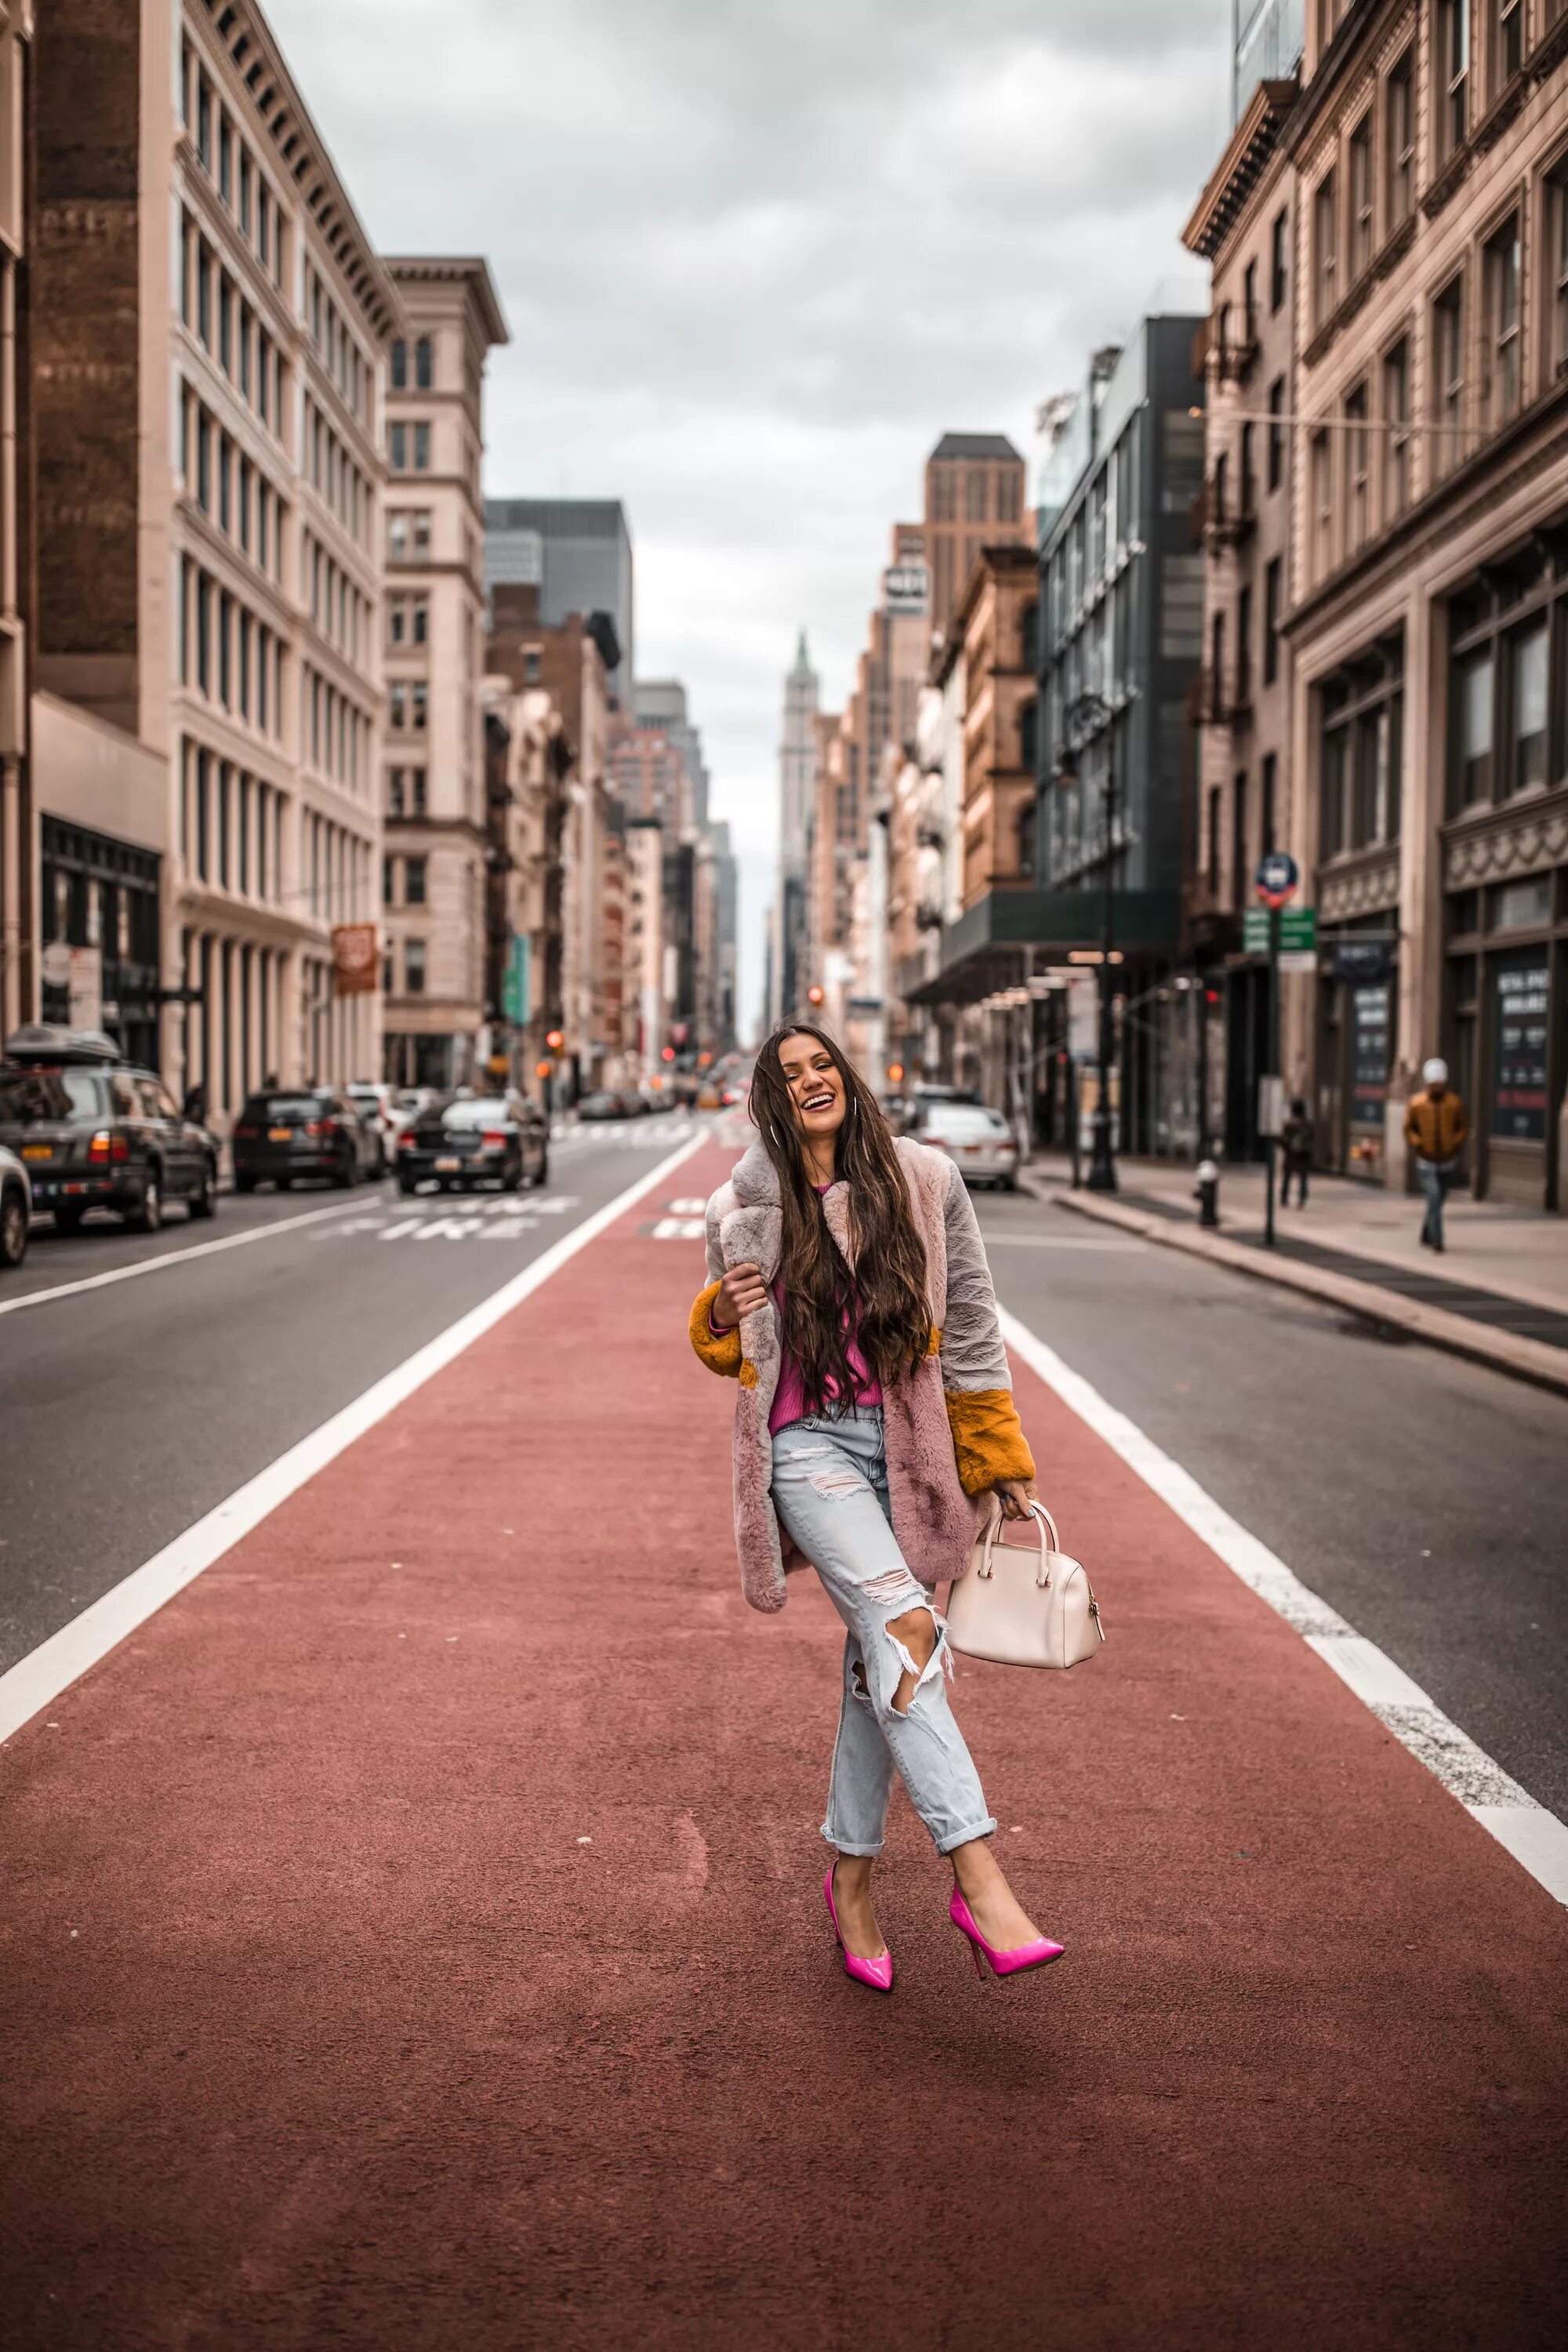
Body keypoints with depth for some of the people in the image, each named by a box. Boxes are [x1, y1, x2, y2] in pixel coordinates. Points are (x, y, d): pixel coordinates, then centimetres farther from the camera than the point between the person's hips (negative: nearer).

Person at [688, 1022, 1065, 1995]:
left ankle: (852, 1875, 27)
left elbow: (971, 1323, 6)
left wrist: (1001, 1458, 7)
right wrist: (723, 1317, -11)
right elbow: (728, 1349, 13)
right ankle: (979, 1875, -26)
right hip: (807, 1442, -2)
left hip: (907, 1443, 2)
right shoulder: (745, 1211, 0)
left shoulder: (924, 1182, 0)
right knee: (901, 1623, -23)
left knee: (881, 1663, 9)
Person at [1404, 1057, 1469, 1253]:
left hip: (1448, 1162, 2)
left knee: (1437, 1201, 14)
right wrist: (1417, 1145, -8)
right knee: (1434, 1199, -18)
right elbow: (1408, 1128, 4)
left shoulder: (1455, 1103, -6)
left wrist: (1456, 1144, -9)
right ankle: (1437, 1241, -18)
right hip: (1426, 1163, -2)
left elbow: (1464, 1126, 5)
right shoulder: (1415, 1103, -7)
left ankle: (1426, 1236, 34)